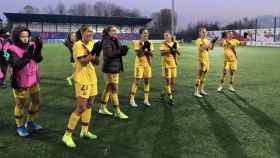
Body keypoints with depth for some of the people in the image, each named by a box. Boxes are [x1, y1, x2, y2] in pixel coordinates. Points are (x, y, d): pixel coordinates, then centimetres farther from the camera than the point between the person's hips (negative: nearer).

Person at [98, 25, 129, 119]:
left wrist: (123, 50, -7)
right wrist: (120, 51, -23)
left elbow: (119, 53, 15)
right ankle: (117, 112, 2)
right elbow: (108, 54, -23)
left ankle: (103, 108, 26)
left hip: (116, 68, 9)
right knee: (114, 89, -5)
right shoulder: (106, 41, -12)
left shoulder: (116, 41, 13)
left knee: (108, 88, 15)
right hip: (109, 69, -9)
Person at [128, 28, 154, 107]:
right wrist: (143, 47, -25)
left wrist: (148, 49, -18)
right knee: (137, 82, -6)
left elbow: (151, 54, -1)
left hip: (147, 64, 5)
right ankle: (132, 100, 3)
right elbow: (138, 53, -15)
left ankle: (146, 100, 14)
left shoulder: (150, 43, 7)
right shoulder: (137, 42, -5)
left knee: (147, 81, 6)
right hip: (139, 64, -4)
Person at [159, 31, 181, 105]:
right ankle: (170, 98, 2)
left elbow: (179, 53, 2)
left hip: (173, 64, 5)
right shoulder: (163, 43, -5)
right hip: (166, 64, -4)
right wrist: (169, 50, -28)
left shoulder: (175, 43, 7)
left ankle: (164, 92, 31)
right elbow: (161, 53, -18)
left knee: (173, 83, 8)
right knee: (167, 81, -6)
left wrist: (175, 49, -16)